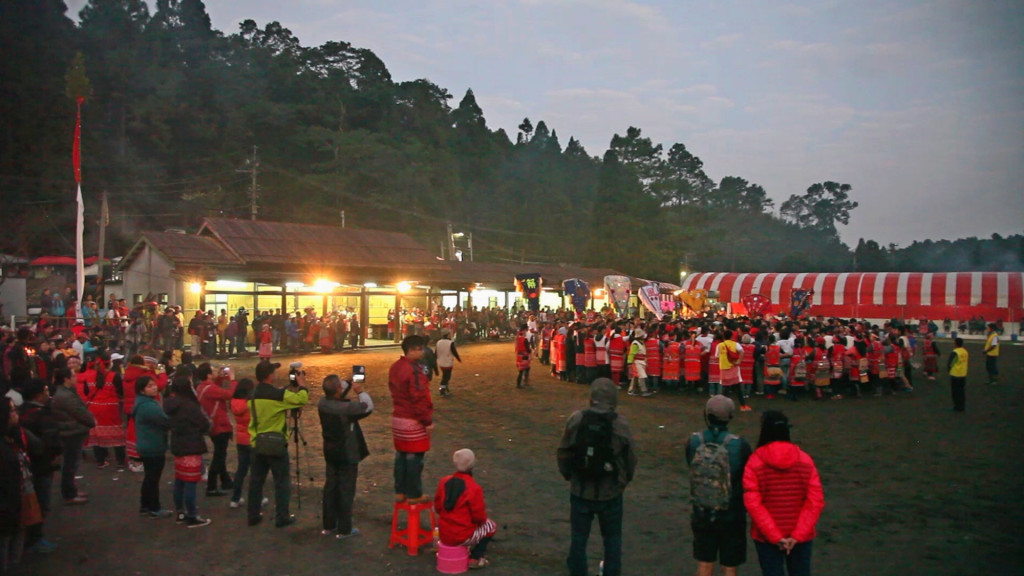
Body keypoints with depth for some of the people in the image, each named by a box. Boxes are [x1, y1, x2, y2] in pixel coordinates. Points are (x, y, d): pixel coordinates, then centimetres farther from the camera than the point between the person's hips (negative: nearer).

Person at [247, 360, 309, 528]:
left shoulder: (253, 394, 3)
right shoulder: (278, 394, -18)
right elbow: (302, 400, -16)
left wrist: (287, 387, 16)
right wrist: (301, 385, 0)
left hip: (257, 443, 6)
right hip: (276, 443, -6)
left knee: (256, 480, 13)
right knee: (281, 482, 4)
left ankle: (253, 515, 20)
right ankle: (282, 517, 8)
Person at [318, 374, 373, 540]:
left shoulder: (323, 403, -7)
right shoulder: (346, 408, -27)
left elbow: (336, 396, 14)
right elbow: (368, 407, -16)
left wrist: (349, 383, 9)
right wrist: (360, 391, -5)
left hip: (330, 454, 7)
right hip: (347, 456, -7)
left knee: (330, 487, 16)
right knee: (346, 490, 3)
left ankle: (329, 526, 27)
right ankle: (344, 529, 11)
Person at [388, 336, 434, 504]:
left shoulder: (395, 367, 7)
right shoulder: (414, 370, -22)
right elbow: (419, 399, -23)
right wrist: (427, 421, -16)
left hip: (398, 417, 9)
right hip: (413, 421, -9)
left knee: (400, 455, 16)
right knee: (414, 458, 2)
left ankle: (400, 492, 24)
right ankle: (414, 495, 11)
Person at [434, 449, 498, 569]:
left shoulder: (444, 482, -4)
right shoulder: (474, 488, -20)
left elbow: (437, 508, 6)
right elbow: (479, 517, -14)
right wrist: (483, 517, 9)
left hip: (443, 534, 6)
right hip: (463, 537, -6)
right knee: (491, 526, 20)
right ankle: (474, 558, 15)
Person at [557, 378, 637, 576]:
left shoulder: (576, 419, -12)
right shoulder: (620, 424, -13)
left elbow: (563, 453, -4)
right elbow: (630, 459, -4)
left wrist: (569, 476, 14)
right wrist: (623, 481, 15)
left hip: (580, 491, 1)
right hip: (611, 493, 0)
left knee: (579, 537, 15)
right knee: (612, 538, 19)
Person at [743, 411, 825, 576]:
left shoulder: (755, 462, -11)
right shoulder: (805, 460, -5)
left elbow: (753, 504, -17)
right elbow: (816, 501, -11)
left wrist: (775, 536, -13)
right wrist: (798, 534, -12)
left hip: (766, 536, -2)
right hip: (802, 536, 2)